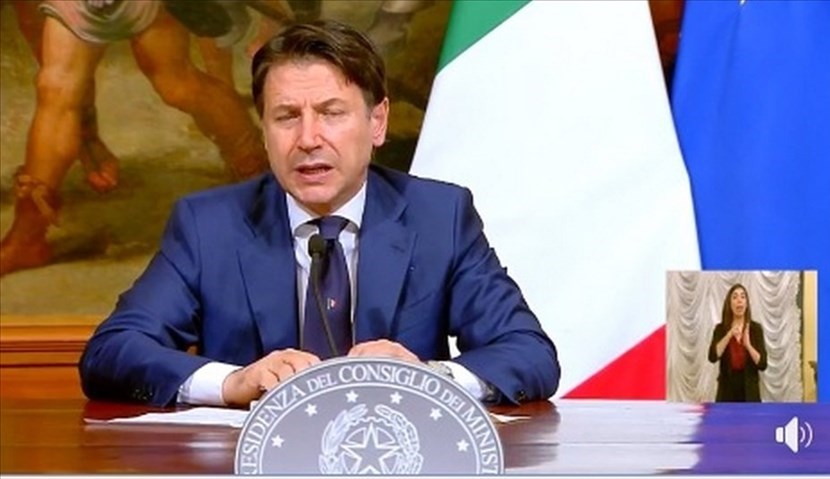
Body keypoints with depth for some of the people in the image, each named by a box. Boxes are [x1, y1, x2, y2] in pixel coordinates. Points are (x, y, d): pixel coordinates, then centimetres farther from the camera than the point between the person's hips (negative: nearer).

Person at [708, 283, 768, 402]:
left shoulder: (755, 329, 1)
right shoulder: (720, 329, 2)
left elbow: (763, 364, -6)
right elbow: (713, 356, -14)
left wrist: (748, 345, -22)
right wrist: (729, 335, -24)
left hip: (749, 394, 0)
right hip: (727, 393, 0)